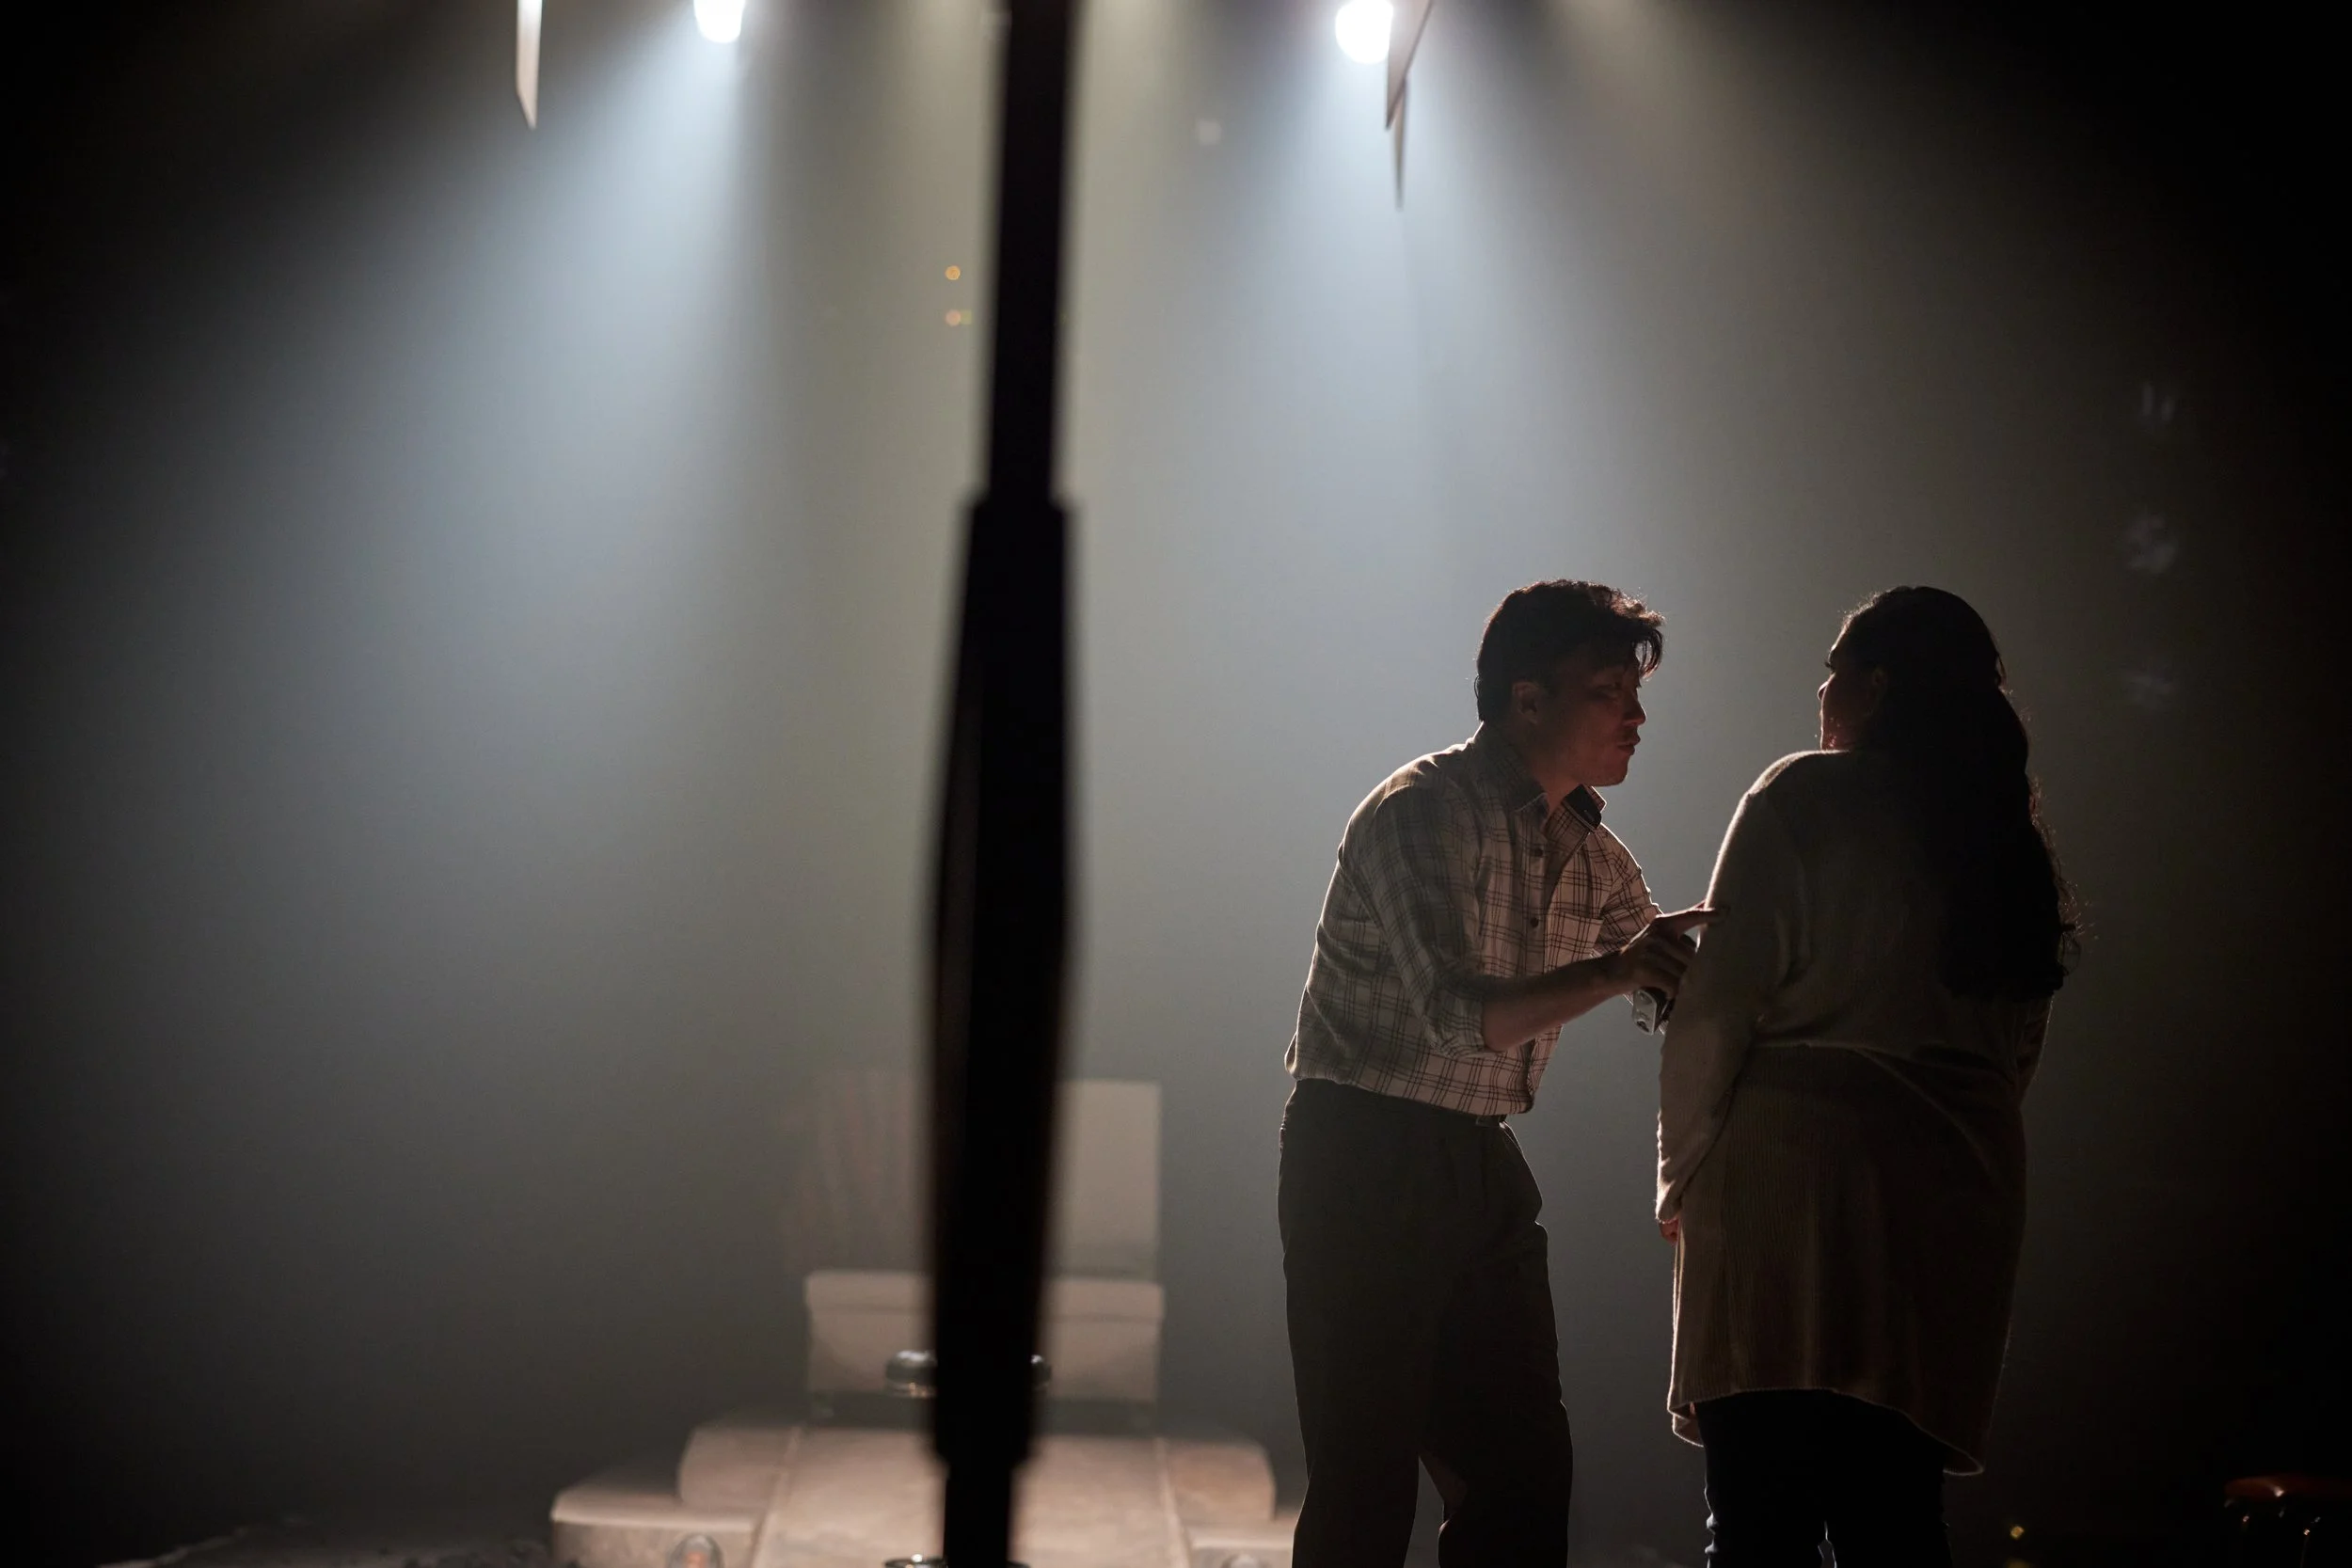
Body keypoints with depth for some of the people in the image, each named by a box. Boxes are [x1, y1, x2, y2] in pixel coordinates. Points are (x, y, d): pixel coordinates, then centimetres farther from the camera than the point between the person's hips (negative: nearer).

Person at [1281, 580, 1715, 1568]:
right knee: (1365, 1482, -7)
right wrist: (1613, 970, -31)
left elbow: (1678, 990, 23)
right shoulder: (1423, 812, -14)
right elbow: (1455, 1016, -25)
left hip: (1481, 1167, 8)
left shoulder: (1589, 852, 11)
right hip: (1364, 1161, -8)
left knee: (1523, 1469, 6)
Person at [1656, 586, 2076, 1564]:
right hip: (1962, 1185, 6)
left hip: (1794, 1171, -6)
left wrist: (1682, 1172, 2)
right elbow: (2021, 1047, 19)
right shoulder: (2009, 834, 16)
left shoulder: (1804, 798, -3)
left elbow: (1717, 1004, -7)